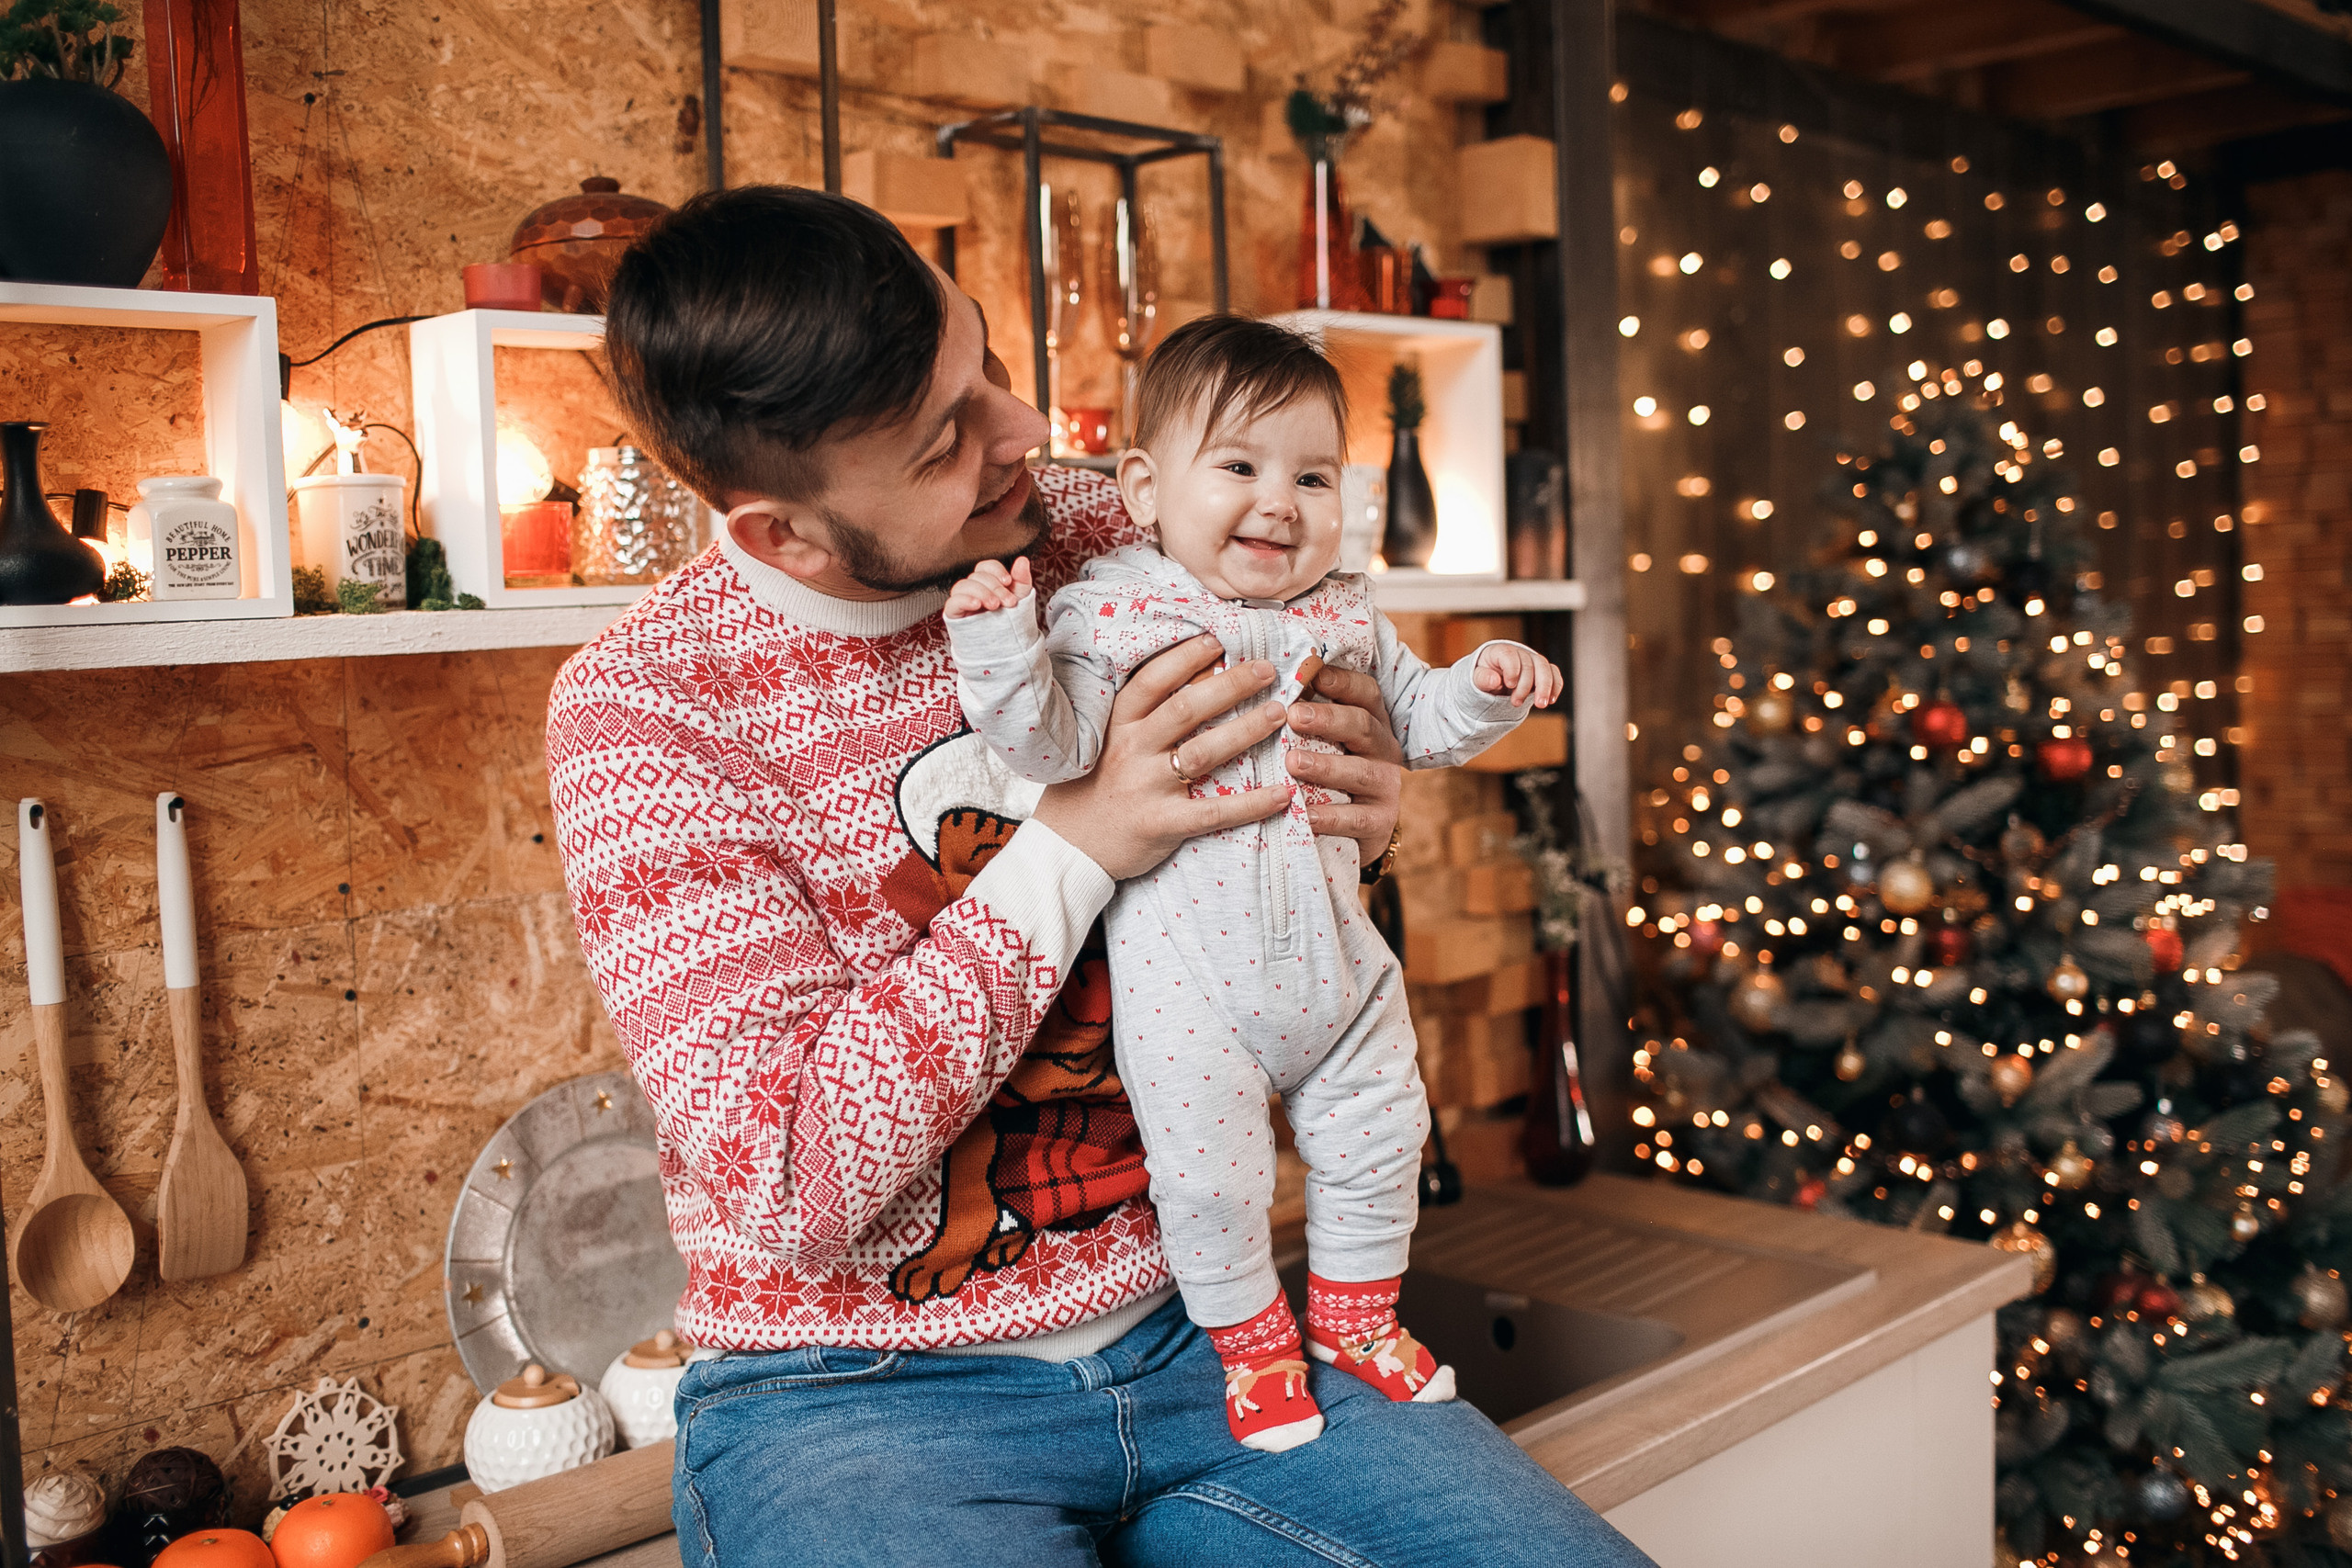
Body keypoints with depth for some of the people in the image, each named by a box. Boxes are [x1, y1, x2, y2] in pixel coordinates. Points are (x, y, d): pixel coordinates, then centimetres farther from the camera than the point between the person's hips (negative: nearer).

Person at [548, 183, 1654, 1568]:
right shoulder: (642, 706, -14)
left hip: (1182, 1335, 4)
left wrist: (1350, 814, -6)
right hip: (855, 1394, -3)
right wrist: (1075, 847, -22)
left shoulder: (1105, 542, 0)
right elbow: (786, 1178, -18)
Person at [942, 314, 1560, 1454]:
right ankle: (1252, 1339, 29)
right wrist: (1000, 641, -31)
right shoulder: (1110, 613, -9)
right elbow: (1051, 743, -18)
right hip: (1186, 981, -5)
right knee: (1210, 1173, 3)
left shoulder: (1343, 616, 7)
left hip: (1333, 958, 5)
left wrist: (1487, 686, 0)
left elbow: (1417, 724, 18)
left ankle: (1354, 1313, 41)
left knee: (1375, 1140, 16)